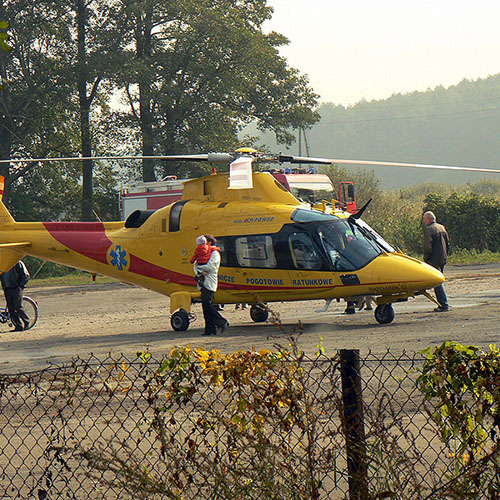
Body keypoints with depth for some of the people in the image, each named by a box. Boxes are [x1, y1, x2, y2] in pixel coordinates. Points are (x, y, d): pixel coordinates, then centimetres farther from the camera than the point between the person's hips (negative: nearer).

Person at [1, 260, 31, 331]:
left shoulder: (18, 263, -2)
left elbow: (26, 276, -3)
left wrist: (20, 285, -10)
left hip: (16, 288, -6)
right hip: (7, 289, 6)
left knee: (18, 307, -11)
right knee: (11, 309, 0)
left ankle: (26, 321, 7)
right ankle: (18, 326, 4)